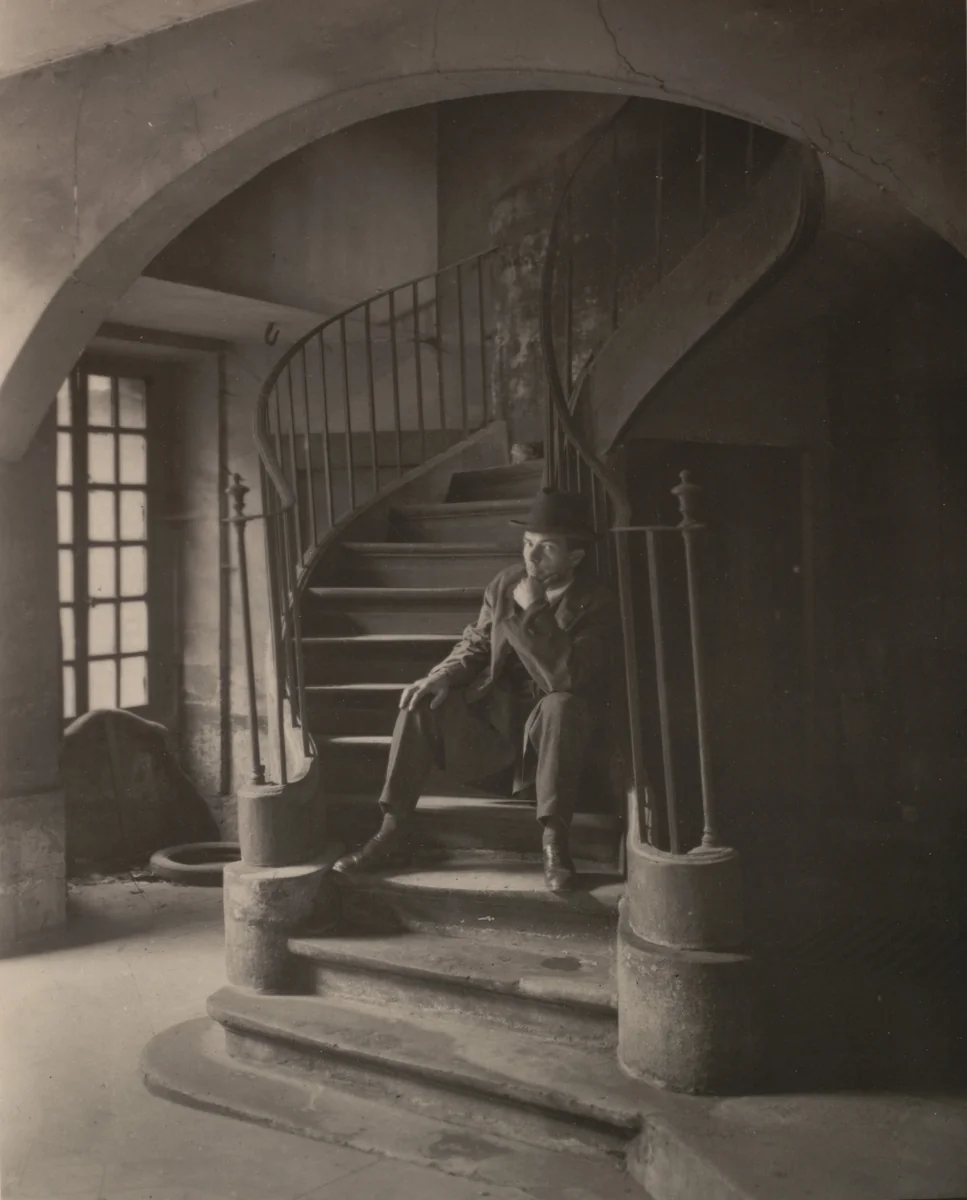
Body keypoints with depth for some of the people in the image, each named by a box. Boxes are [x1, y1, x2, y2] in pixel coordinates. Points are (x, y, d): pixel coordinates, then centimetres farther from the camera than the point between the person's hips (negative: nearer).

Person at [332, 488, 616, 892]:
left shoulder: (597, 603, -16)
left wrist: (534, 611, -30)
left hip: (553, 724, -5)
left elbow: (566, 677, -29)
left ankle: (553, 841, -29)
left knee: (562, 705, -37)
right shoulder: (504, 584, -1)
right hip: (497, 711, 5)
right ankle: (392, 834, -14)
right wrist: (445, 674, -12)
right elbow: (476, 643, 9)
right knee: (422, 702, -15)